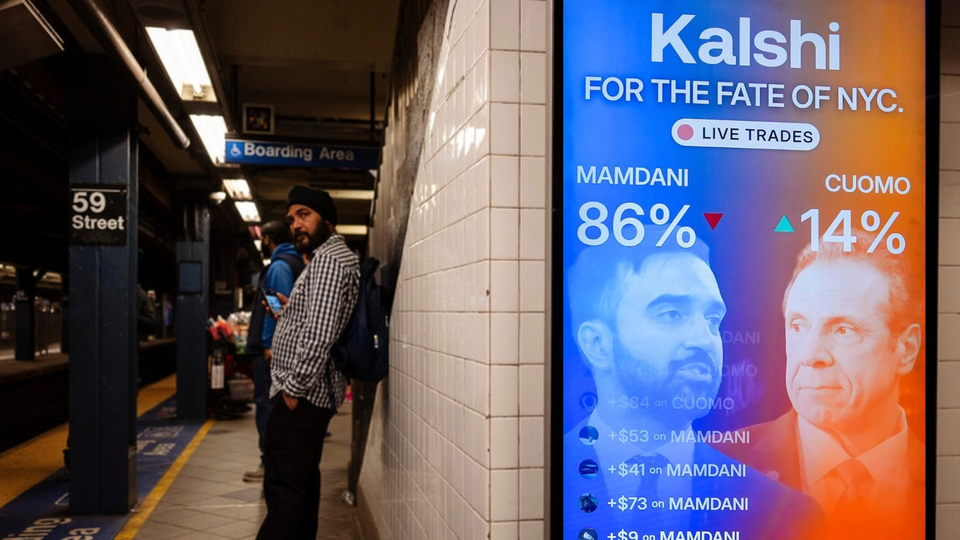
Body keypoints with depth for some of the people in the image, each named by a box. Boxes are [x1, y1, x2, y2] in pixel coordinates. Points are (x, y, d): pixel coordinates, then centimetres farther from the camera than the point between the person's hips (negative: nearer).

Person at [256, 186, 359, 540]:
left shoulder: (329, 259, -14)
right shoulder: (334, 257, 19)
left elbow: (319, 335, -24)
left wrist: (294, 387, -19)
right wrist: (289, 313, 15)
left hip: (302, 395, -11)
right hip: (313, 394, 11)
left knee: (283, 493, -10)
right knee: (303, 483, 18)